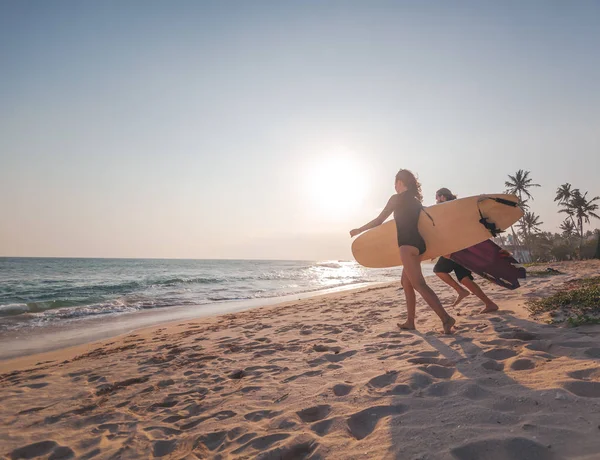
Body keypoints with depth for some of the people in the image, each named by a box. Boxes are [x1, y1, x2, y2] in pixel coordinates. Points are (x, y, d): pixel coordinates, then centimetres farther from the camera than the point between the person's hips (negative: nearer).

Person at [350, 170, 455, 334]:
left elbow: (379, 220, 2)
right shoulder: (415, 200, 19)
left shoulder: (396, 198, -2)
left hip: (408, 245, -9)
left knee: (418, 284, -14)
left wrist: (359, 230, 14)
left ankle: (446, 318, -24)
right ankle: (410, 322, 18)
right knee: (406, 282, 17)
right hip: (417, 244, 9)